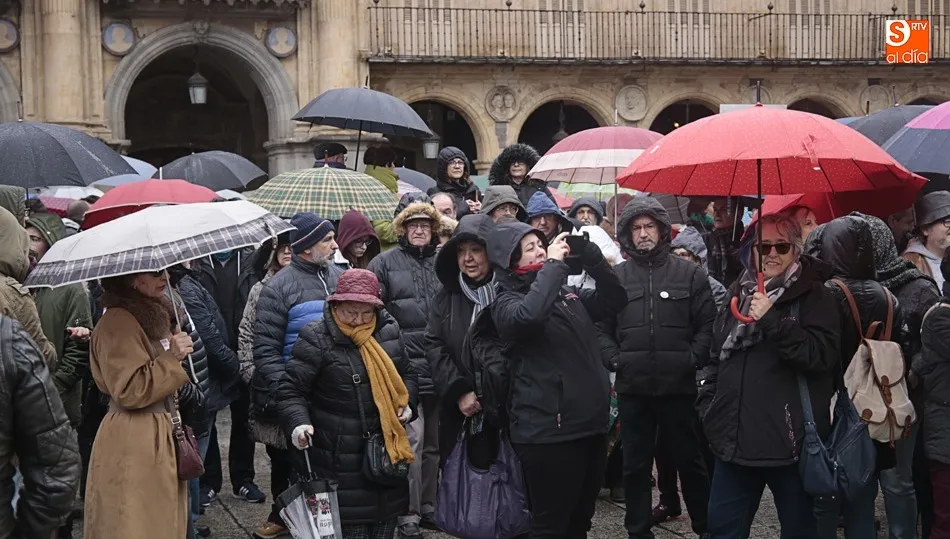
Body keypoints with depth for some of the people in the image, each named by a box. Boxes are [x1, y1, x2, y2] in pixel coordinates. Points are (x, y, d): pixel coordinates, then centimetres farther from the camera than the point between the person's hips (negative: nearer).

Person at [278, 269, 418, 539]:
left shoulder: (389, 331, 5)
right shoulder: (317, 338, -11)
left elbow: (406, 375, 21)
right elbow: (291, 390, -9)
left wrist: (407, 402, 3)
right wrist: (299, 422, -26)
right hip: (341, 458, -5)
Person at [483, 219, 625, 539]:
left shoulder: (566, 293, 14)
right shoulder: (506, 301, -6)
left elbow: (614, 300, 13)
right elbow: (529, 315, -29)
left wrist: (590, 255, 1)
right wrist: (553, 265, -19)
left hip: (590, 423, 7)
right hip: (548, 429, -7)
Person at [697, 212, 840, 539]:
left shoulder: (813, 296, -4)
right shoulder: (739, 294, 13)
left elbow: (823, 355, -19)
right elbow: (716, 356, 22)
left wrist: (773, 320, -24)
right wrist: (708, 405, 14)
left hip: (790, 441, -5)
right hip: (735, 439, 6)